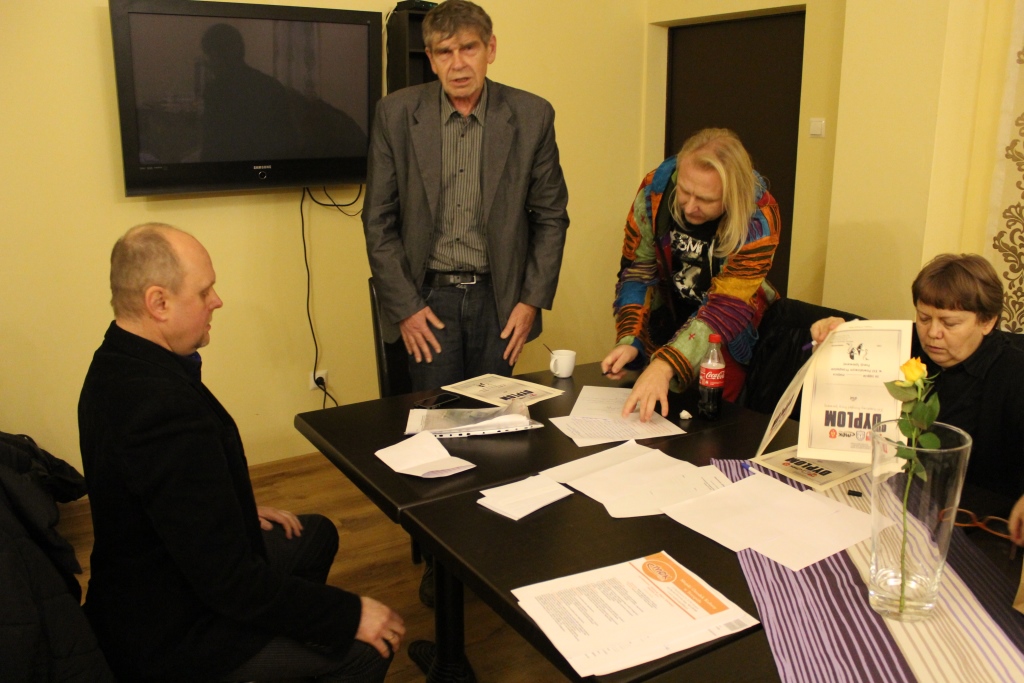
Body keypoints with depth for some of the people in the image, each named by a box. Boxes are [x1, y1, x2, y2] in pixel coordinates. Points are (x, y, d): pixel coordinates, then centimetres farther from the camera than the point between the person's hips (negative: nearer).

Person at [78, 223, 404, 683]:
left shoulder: (116, 365, -2)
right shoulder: (164, 407, -35)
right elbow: (227, 582, -32)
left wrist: (240, 511, 13)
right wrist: (349, 615, -23)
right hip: (171, 636, -10)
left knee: (316, 535, 24)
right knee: (367, 645, -10)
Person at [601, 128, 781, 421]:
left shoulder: (759, 220, -28)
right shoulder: (656, 187, -21)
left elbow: (726, 308, -34)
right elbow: (637, 270, -13)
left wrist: (665, 366, -46)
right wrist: (628, 341, -26)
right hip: (668, 314, 2)